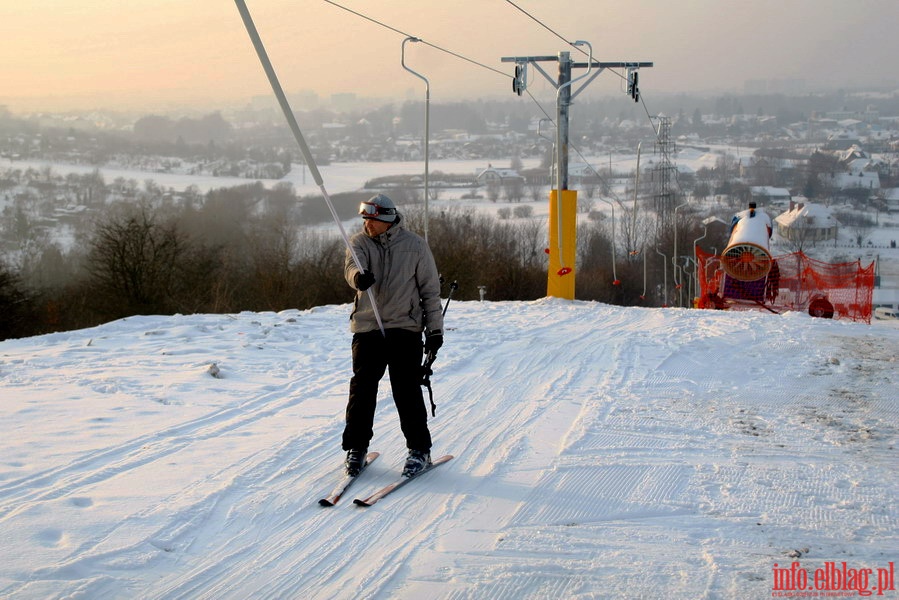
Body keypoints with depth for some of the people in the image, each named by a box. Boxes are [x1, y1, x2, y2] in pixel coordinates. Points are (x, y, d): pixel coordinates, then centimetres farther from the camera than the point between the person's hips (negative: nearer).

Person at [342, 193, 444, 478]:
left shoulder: (414, 245, 1)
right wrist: (358, 276, -42)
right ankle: (356, 448, 17)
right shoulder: (359, 242, 5)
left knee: (407, 391, -3)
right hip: (367, 329, 2)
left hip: (405, 329, -2)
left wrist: (435, 328, 1)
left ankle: (419, 449, 11)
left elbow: (430, 289, 5)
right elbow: (352, 265, -17)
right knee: (362, 389, 3)